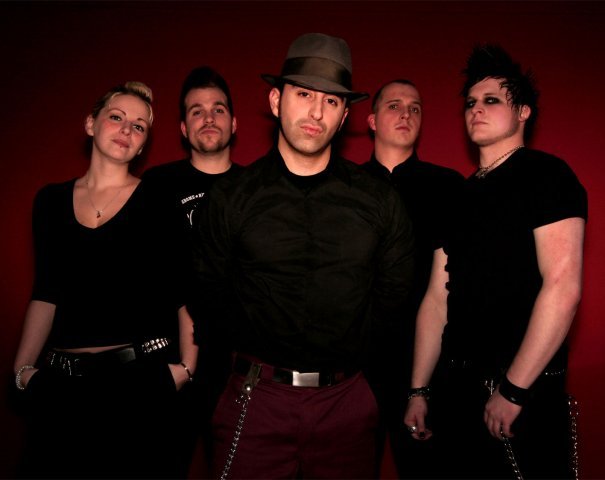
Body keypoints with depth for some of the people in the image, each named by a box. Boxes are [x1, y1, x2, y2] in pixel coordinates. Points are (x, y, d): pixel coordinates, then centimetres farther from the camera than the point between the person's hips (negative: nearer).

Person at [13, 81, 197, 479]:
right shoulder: (51, 200, 9)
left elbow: (184, 292, -2)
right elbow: (47, 293, 12)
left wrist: (186, 367, -10)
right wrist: (23, 368, 6)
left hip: (139, 378, -3)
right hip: (60, 384, 3)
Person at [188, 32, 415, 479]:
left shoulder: (380, 200, 0)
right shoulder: (232, 197, -2)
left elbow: (393, 298, 6)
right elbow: (206, 299, 3)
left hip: (347, 401, 2)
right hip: (258, 398, -1)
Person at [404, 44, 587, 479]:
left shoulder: (544, 174, -7)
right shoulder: (461, 195, 12)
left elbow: (563, 287, -18)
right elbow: (438, 298, 10)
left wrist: (513, 390, -17)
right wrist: (418, 390, 8)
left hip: (526, 393, -6)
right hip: (456, 386, 6)